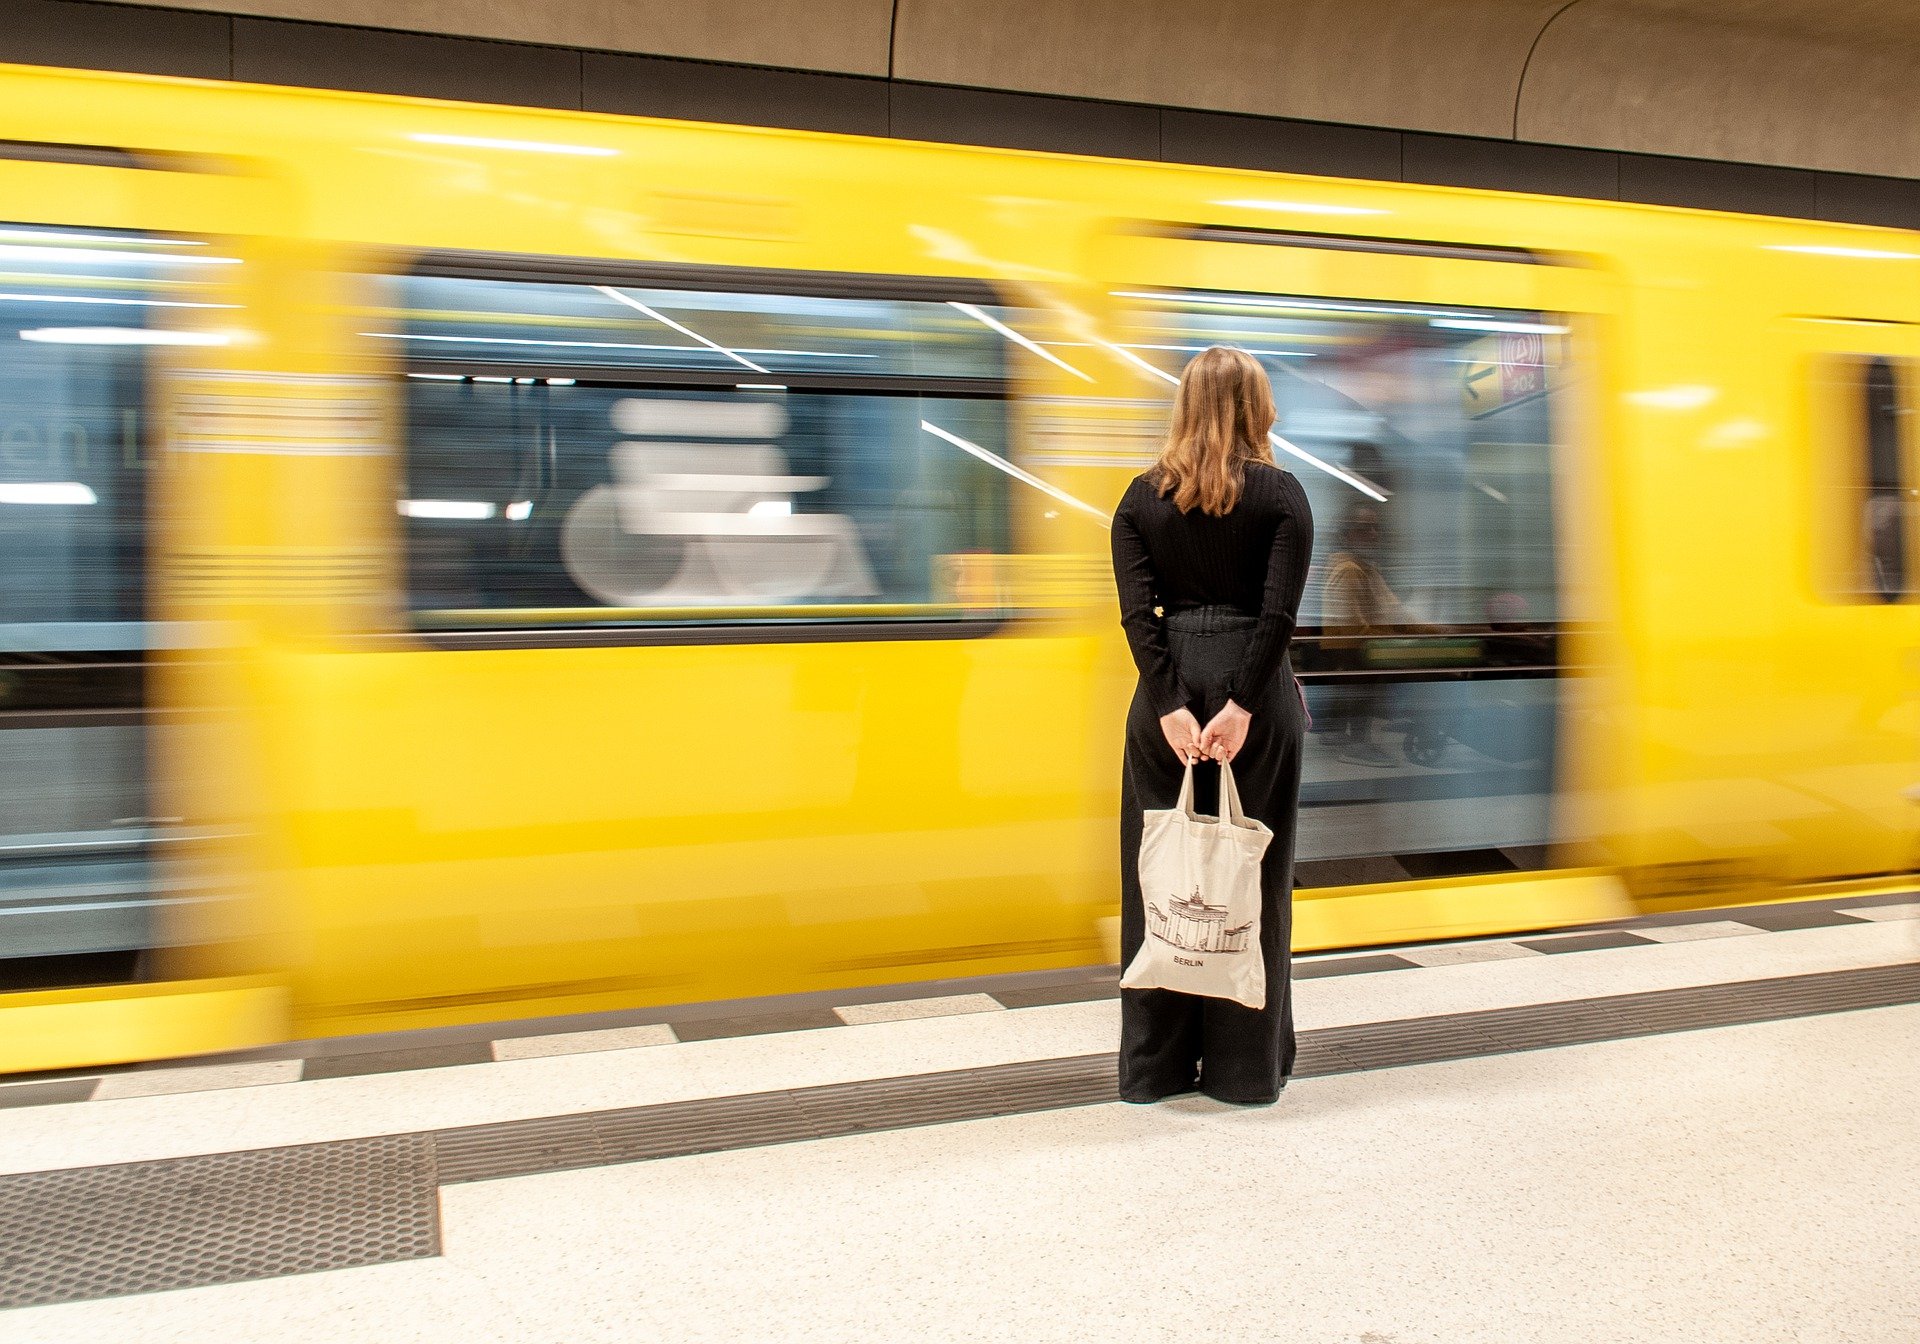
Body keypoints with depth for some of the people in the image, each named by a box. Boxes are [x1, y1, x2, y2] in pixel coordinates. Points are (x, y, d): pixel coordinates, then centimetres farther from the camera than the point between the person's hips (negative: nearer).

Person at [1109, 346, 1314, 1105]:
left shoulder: (1142, 497, 5)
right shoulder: (1280, 494, -1)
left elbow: (1137, 611, -6)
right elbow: (1279, 612, -12)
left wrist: (1171, 705, -11)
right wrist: (1242, 705, -16)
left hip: (1168, 691, 2)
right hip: (1252, 686, -2)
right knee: (1251, 875, 7)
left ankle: (1155, 1064, 17)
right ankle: (1246, 1065, 15)